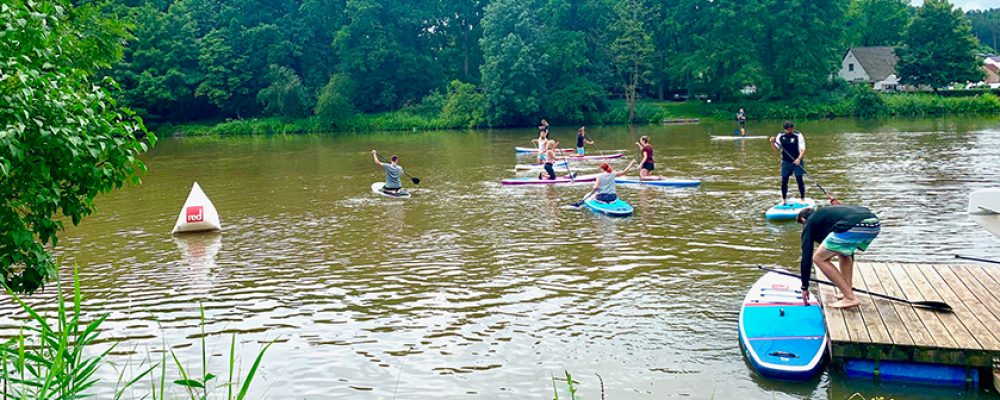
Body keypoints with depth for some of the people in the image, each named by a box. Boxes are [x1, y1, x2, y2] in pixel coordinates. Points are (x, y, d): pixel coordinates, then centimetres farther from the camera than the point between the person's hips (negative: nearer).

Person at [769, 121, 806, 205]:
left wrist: (799, 159, -27)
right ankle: (784, 200, 18)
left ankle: (803, 199, 14)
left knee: (799, 180, 1)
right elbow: (777, 148, 4)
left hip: (797, 161, -3)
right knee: (784, 181, 6)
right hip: (786, 162, 3)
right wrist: (772, 142, -16)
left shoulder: (798, 136, -9)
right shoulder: (781, 136, 1)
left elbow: (803, 149, -12)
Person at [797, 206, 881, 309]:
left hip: (855, 227, -8)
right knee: (844, 252, 34)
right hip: (875, 226, 8)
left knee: (819, 258, 9)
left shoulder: (810, 222, 21)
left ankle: (850, 298, 8)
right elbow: (849, 250, 48)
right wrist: (847, 284, 56)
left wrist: (804, 287, 25)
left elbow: (806, 256, 17)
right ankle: (848, 292, 24)